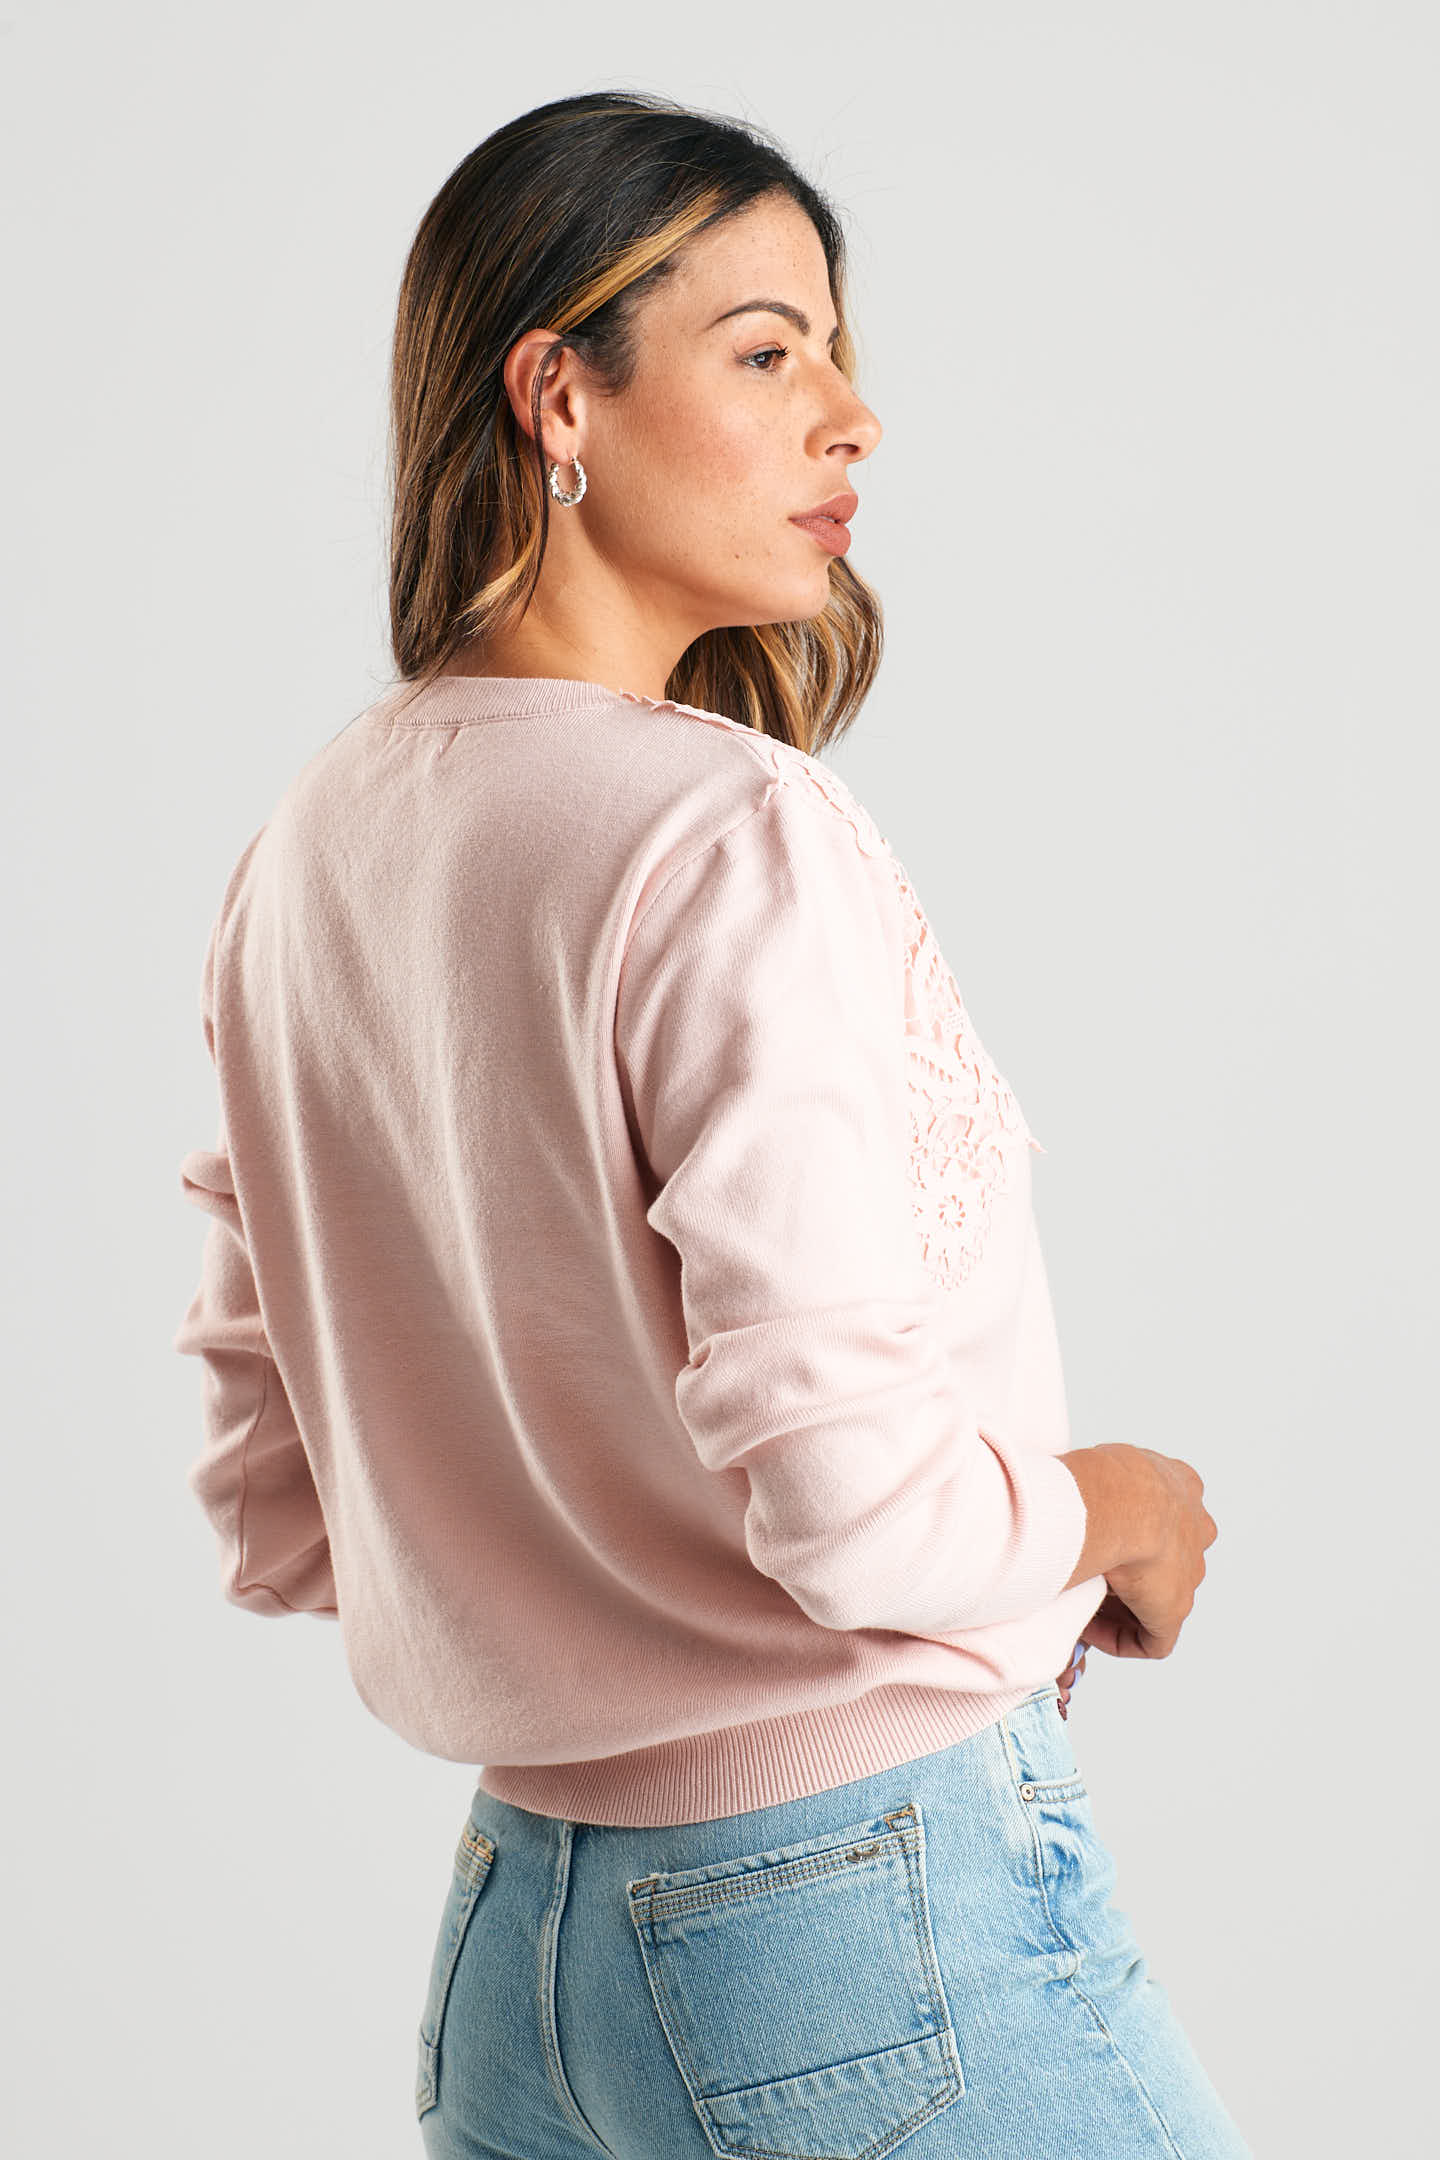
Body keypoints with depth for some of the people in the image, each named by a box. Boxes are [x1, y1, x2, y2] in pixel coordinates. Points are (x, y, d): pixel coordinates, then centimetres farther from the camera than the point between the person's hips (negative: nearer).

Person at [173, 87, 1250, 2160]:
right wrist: (1109, 1508, -5)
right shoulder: (734, 835, -19)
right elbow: (849, 1483, -24)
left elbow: (278, 1518, 11)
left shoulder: (306, 847, 5)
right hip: (867, 1903, -7)